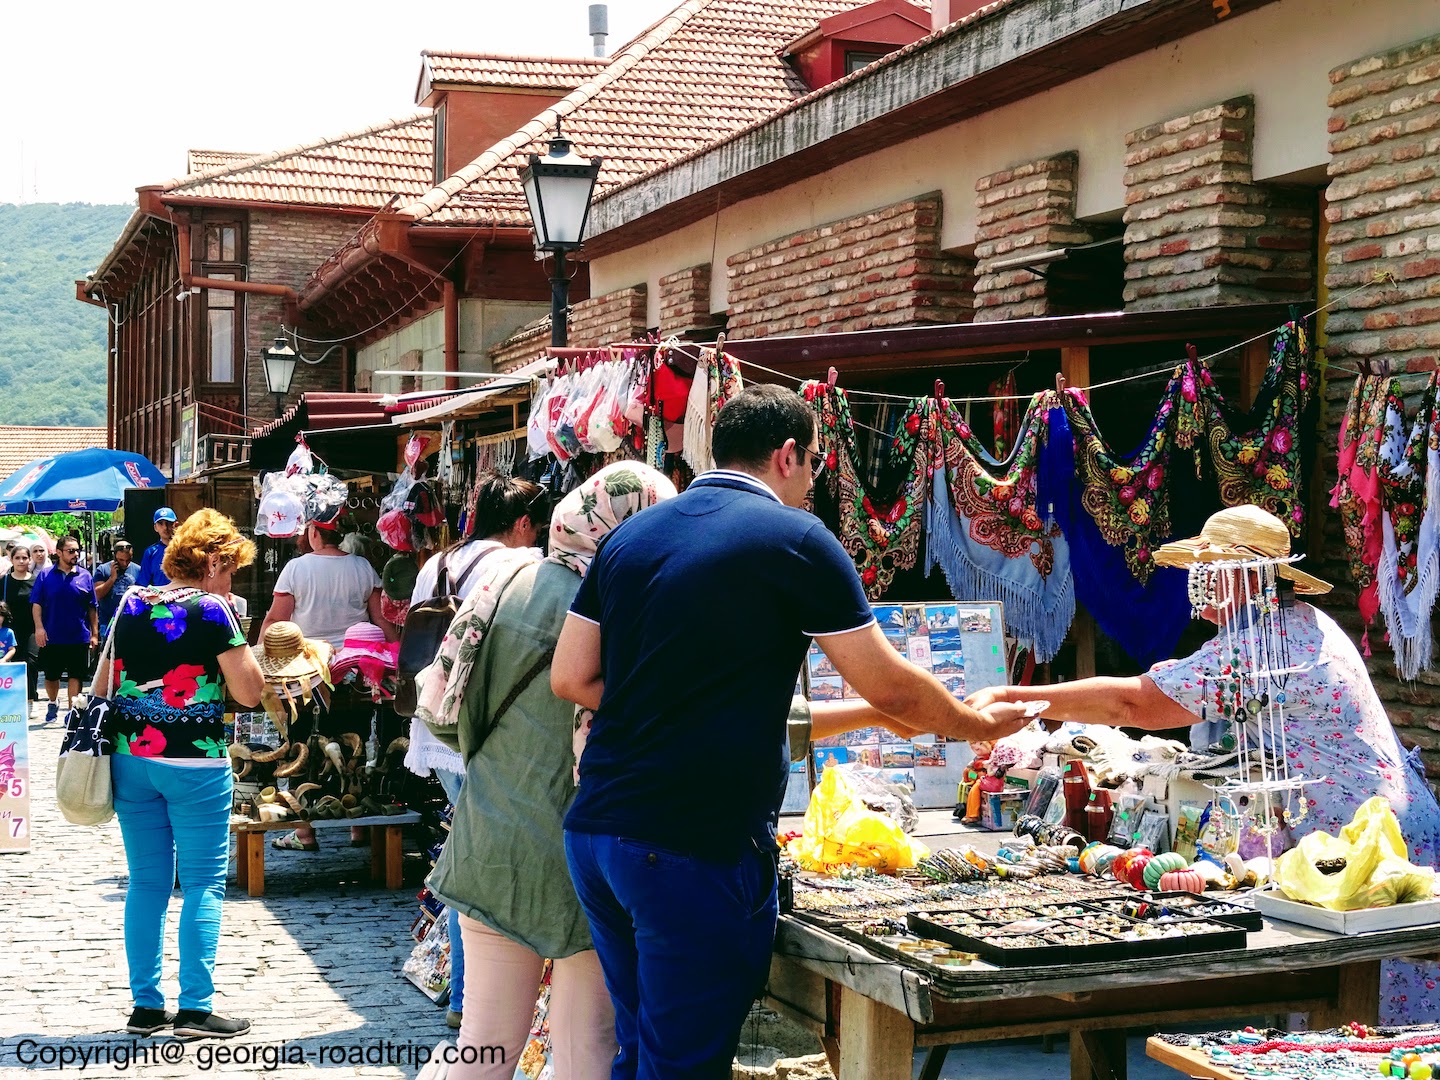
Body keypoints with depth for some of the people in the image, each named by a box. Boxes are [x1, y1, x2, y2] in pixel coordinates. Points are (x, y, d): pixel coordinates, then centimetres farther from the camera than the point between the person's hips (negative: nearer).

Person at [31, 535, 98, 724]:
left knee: (76, 676, 2)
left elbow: (92, 608, 5)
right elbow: (36, 603, -2)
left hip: (79, 636, 0)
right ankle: (53, 704, 35)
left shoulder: (85, 576, 2)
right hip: (52, 637, 0)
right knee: (51, 675, 12)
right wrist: (39, 627, -12)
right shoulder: (46, 576, -1)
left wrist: (95, 633, 3)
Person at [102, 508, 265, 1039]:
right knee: (204, 883, 2)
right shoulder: (211, 609, -9)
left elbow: (101, 687, 14)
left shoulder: (131, 605, 8)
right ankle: (195, 1008, 0)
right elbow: (249, 692, -10)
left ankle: (146, 1006, 15)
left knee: (146, 882, 12)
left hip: (130, 758, 6)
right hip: (195, 762, -6)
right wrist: (241, 646, 3)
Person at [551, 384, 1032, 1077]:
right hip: (698, 850, -7)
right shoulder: (795, 539, -6)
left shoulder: (629, 536, 11)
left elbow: (570, 677, 10)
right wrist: (977, 726, 15)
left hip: (594, 832, 7)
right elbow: (889, 688, -2)